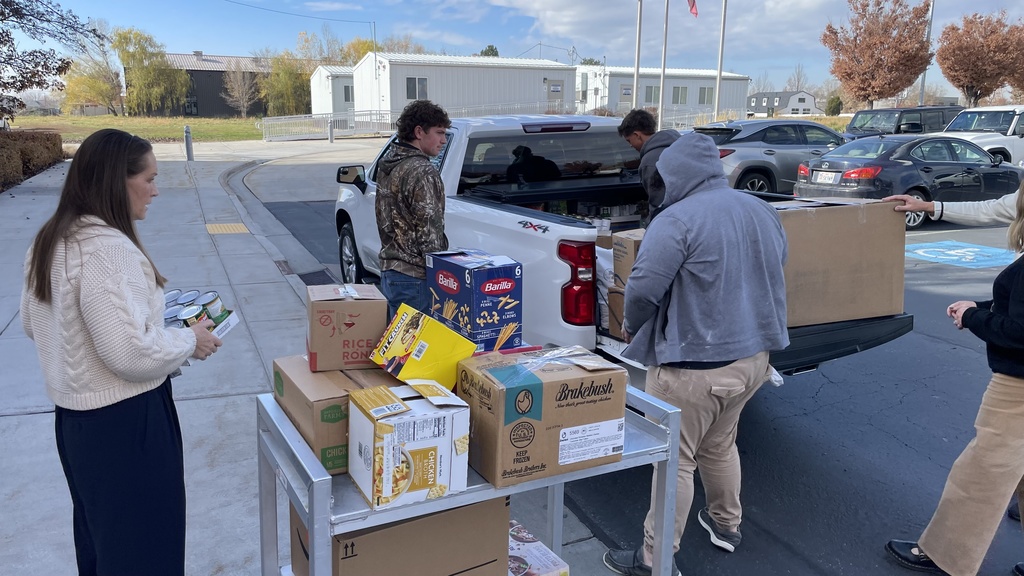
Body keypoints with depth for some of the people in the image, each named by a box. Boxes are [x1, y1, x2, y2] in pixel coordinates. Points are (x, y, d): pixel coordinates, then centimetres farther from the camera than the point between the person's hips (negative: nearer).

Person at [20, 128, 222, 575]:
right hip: (124, 421, -9)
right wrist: (190, 340, -13)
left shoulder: (49, 240, 4)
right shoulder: (108, 248, -25)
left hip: (73, 416, 9)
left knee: (98, 535, 27)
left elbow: (32, 323, 17)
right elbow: (132, 354, -29)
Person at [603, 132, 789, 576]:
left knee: (675, 461, 5)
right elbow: (774, 272, 18)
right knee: (720, 445, 27)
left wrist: (631, 326, 0)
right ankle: (726, 524, 44)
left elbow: (643, 288, -21)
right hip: (753, 355, 8)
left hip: (695, 365, -8)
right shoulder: (762, 211, 6)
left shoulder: (677, 219, -19)